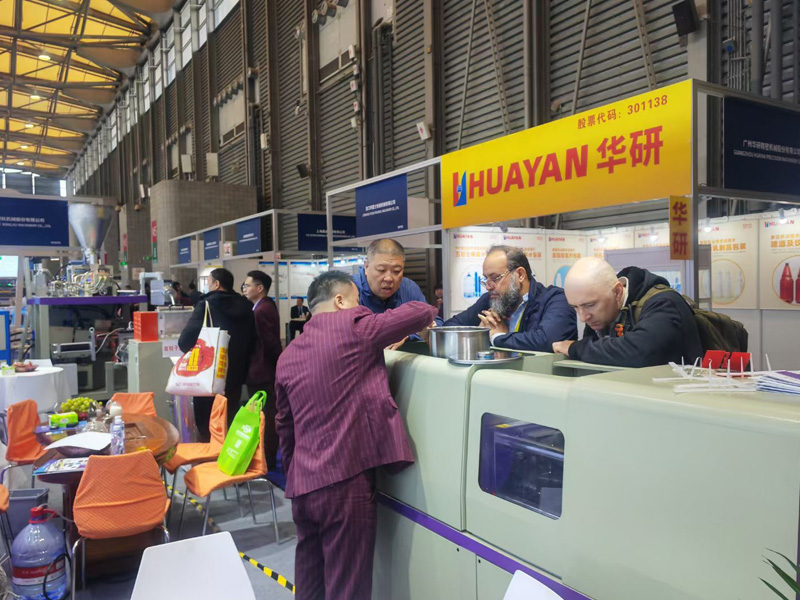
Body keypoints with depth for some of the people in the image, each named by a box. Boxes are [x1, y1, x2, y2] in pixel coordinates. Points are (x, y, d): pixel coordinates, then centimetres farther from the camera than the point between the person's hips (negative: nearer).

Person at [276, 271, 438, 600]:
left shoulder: (288, 356, 13)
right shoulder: (352, 327, -8)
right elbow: (424, 311, -5)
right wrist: (424, 316, 17)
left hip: (302, 486, 7)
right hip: (345, 483, -7)